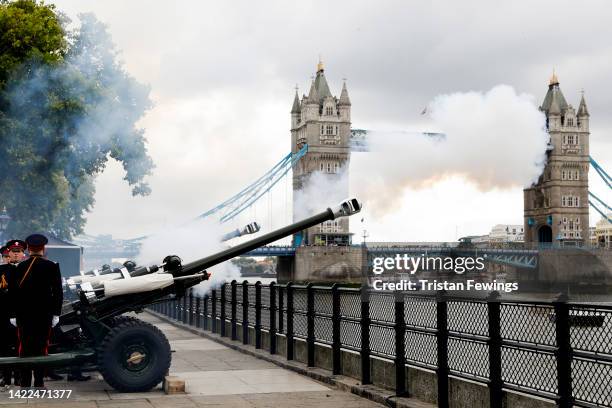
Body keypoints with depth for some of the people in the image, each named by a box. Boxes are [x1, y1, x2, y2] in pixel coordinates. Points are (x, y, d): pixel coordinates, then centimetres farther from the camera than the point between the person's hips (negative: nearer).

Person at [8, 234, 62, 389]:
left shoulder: (19, 267, 1)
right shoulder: (52, 267, -3)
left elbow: (12, 292, 2)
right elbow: (58, 292, -5)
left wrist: (13, 315, 7)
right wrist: (56, 313, 0)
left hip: (24, 315, 1)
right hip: (44, 315, -1)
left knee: (24, 348, 7)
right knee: (41, 347, 3)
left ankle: (25, 384, 6)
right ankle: (39, 384, 3)